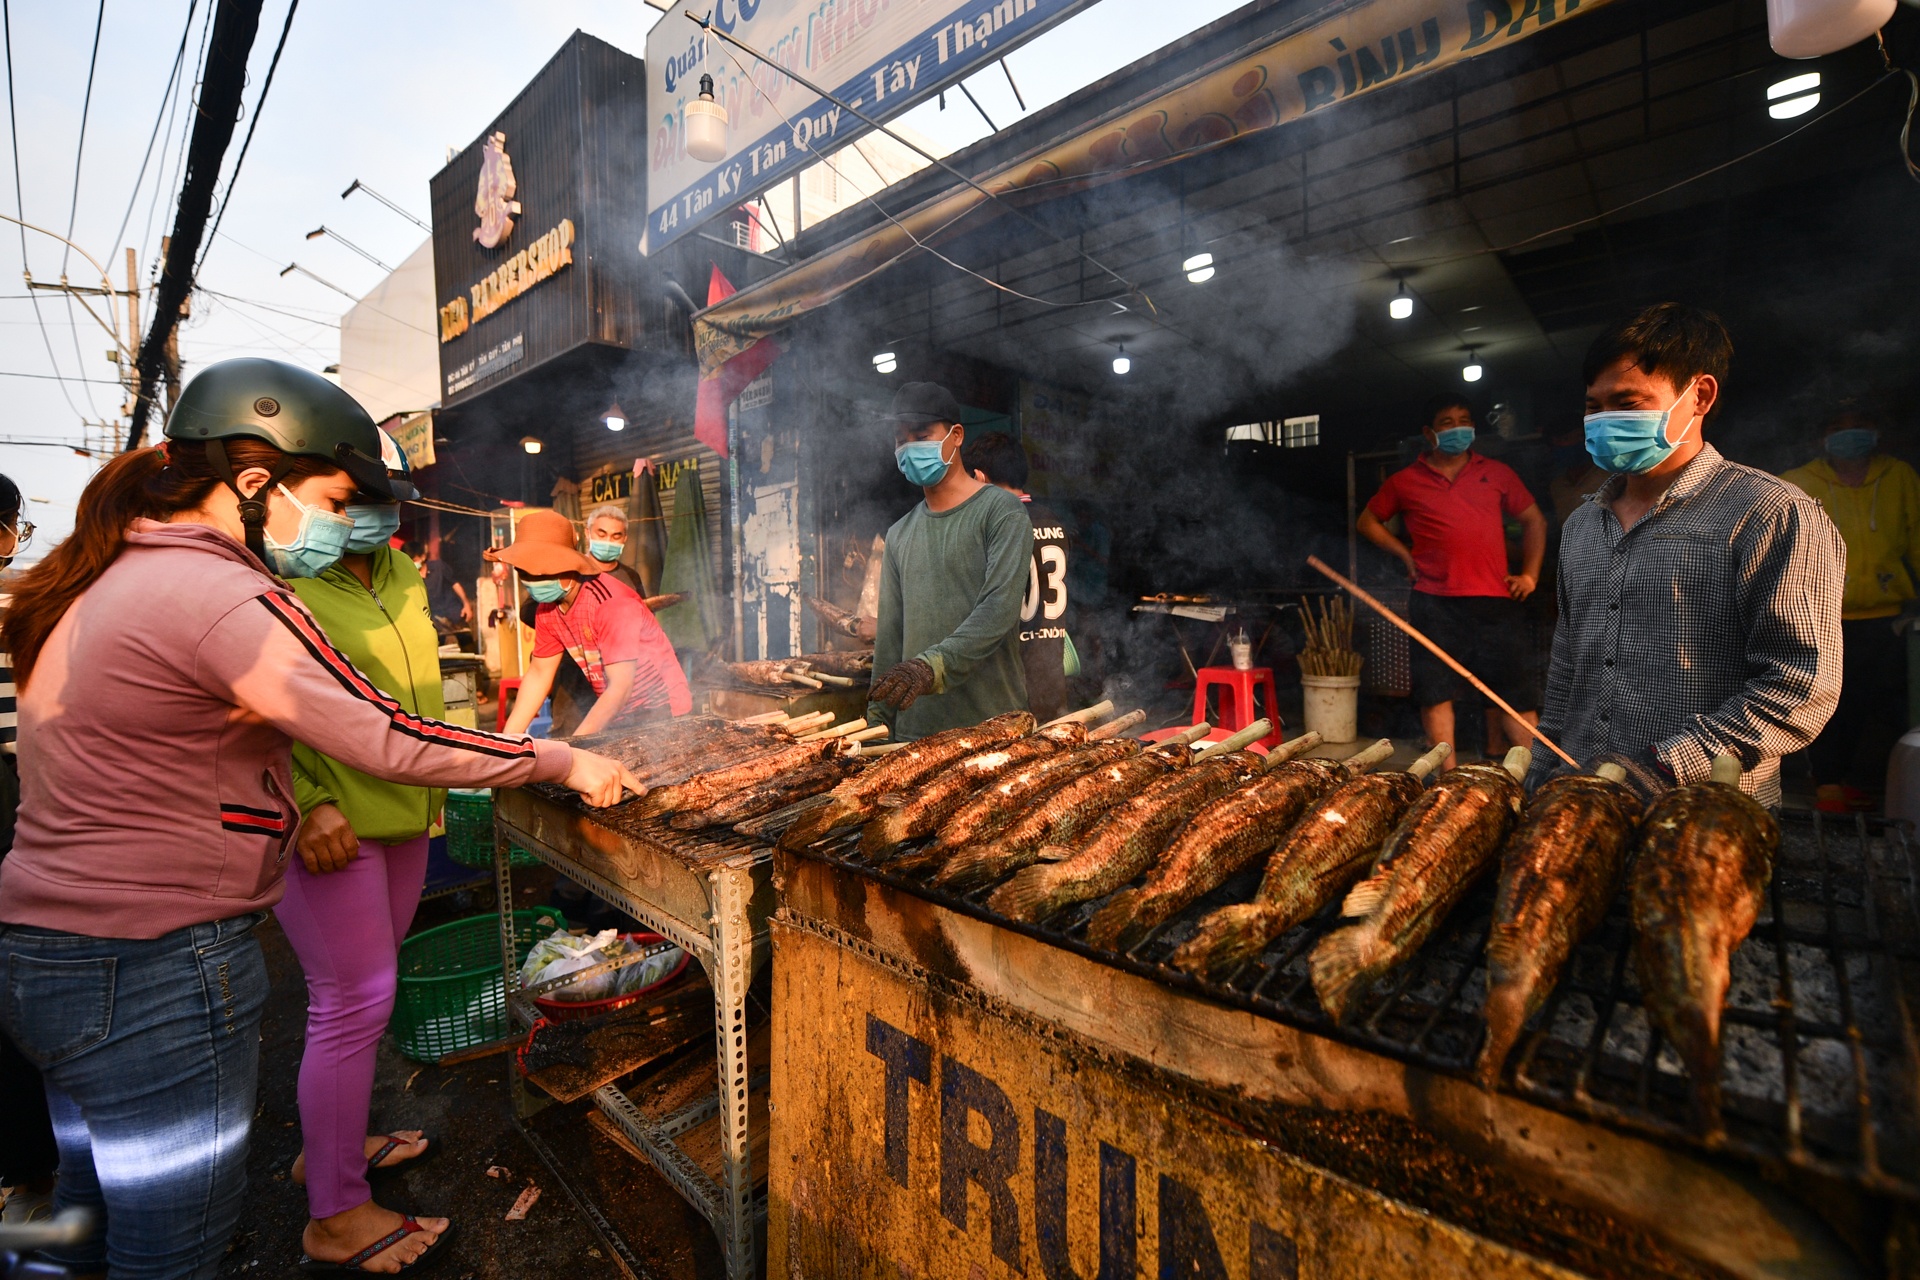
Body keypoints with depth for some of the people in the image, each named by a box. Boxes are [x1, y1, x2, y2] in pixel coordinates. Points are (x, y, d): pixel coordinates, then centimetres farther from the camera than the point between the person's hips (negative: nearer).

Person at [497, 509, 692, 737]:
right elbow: (539, 674, 9)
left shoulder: (611, 603, -24)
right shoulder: (547, 610, 0)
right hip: (617, 717, 7)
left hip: (662, 715, -7)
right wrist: (506, 739, 2)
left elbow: (621, 687, -28)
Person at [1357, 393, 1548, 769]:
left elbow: (1534, 521, 20)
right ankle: (1449, 775, 5)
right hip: (1435, 603, -1)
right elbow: (1368, 521, 18)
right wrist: (1405, 555, 6)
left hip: (1495, 600, 1)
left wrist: (1530, 573, 9)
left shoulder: (1497, 473, 14)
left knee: (1513, 692, 3)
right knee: (1436, 691, -2)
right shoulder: (1405, 481, 8)